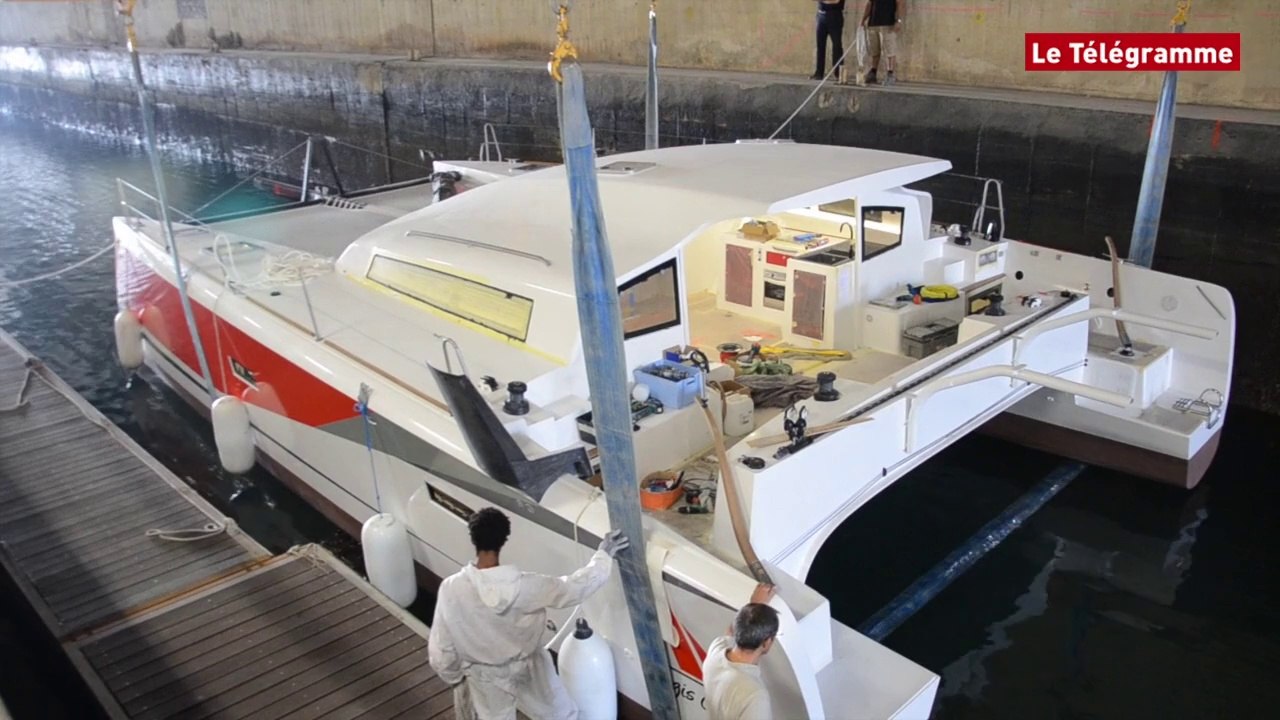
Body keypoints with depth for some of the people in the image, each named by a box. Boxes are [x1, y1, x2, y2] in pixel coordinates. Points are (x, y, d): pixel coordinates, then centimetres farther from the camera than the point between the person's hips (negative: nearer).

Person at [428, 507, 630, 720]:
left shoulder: (452, 589, -27)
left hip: (487, 678, 2)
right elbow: (576, 587, -16)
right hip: (529, 669, -1)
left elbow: (441, 649, -16)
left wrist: (453, 676, 5)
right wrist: (604, 554, -3)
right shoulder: (524, 586, -29)